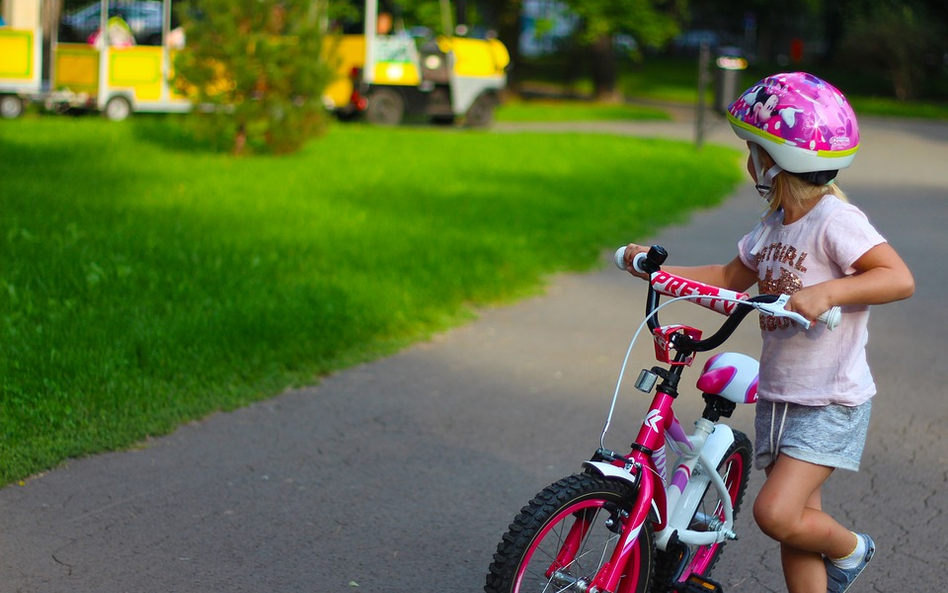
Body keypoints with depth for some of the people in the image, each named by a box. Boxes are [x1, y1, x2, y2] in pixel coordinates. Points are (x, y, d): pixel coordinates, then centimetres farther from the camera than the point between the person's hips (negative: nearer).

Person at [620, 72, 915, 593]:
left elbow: (900, 279, -25)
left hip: (832, 403, -8)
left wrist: (827, 292, -35)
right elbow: (731, 279, 22)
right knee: (796, 522, 10)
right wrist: (657, 269, 15)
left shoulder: (835, 220, -17)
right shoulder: (772, 226, 9)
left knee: (776, 512, -17)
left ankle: (849, 549, 11)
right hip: (779, 397, 8)